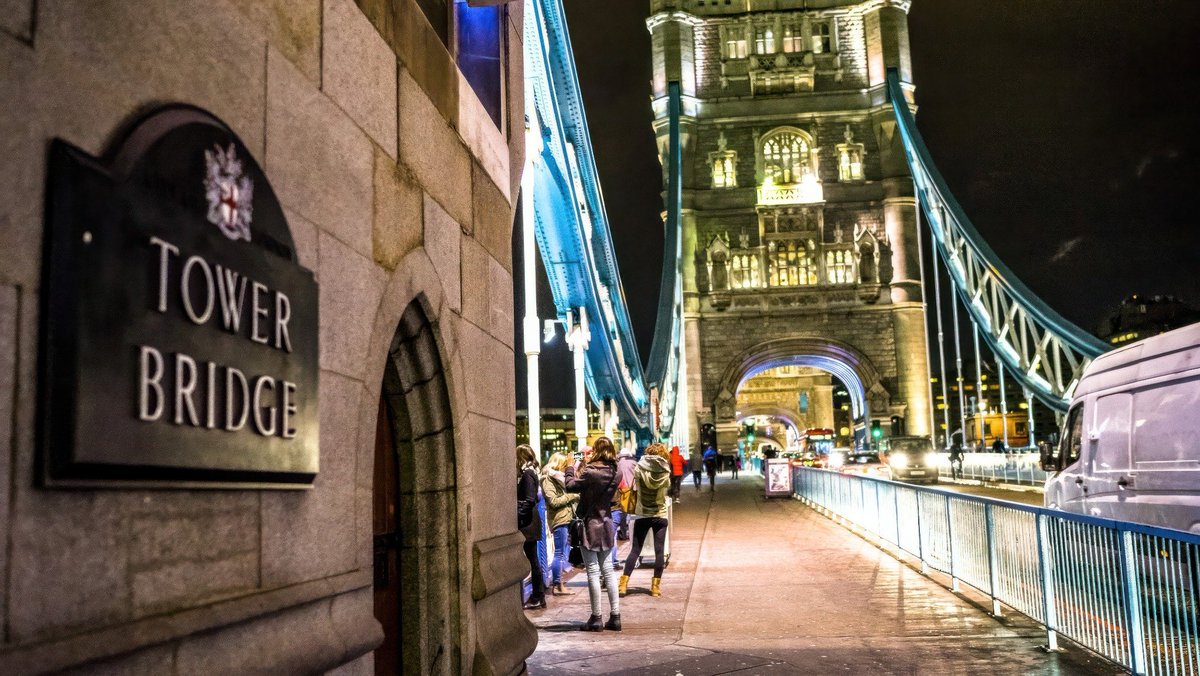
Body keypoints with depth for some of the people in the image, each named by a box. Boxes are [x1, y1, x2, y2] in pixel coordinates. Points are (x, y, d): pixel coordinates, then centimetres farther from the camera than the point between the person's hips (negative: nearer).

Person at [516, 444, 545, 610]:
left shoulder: (527, 474, -14)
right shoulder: (527, 473, 13)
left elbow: (529, 500, -20)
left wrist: (518, 516, -18)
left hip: (528, 523, -9)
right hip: (529, 522, 9)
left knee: (532, 560, -2)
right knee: (533, 560, 12)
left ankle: (537, 598, 5)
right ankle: (538, 597, 18)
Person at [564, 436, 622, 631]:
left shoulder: (590, 472, -19)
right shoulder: (613, 473, 2)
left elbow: (570, 485, -9)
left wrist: (570, 468, 7)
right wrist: (582, 468, 13)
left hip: (590, 524, -7)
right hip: (606, 523, 7)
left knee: (593, 572, -1)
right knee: (608, 570, 12)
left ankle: (596, 619, 4)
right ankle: (615, 616, 14)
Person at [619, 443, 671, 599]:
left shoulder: (639, 469, -9)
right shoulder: (665, 473, -8)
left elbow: (636, 486, 1)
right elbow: (667, 490, 3)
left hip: (642, 515, 1)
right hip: (660, 515, -1)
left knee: (635, 549, 7)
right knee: (659, 551, 7)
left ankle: (623, 583, 3)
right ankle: (656, 586, 8)